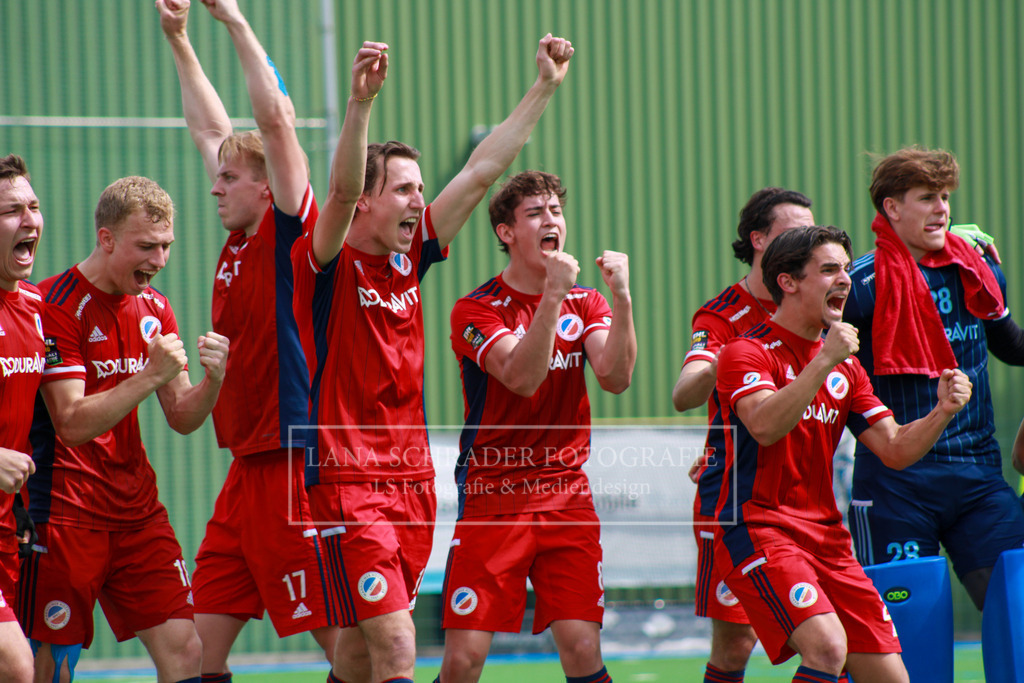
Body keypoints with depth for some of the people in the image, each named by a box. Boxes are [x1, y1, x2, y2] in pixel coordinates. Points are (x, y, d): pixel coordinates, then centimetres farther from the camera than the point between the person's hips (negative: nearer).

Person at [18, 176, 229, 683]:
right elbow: (73, 424, -17)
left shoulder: (154, 309, 11)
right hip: (66, 512, -6)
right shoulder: (56, 305, -11)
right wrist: (150, 376, -24)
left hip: (138, 508, 6)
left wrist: (212, 379, -8)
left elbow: (182, 419, 12)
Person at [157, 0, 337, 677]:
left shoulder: (291, 236, -8)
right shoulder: (239, 241, 13)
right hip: (248, 466, 9)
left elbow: (276, 119, -16)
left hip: (293, 463, -9)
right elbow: (212, 130, 24)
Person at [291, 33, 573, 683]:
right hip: (346, 481, -7)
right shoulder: (328, 263, -7)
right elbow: (342, 190, -27)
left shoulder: (411, 256, 10)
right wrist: (361, 102, -41)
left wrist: (545, 86, 10)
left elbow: (482, 169, 11)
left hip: (412, 477, 7)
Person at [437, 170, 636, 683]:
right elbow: (522, 377, -21)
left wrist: (621, 298, -19)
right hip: (491, 498, -3)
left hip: (568, 495, 3)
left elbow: (615, 376, -8)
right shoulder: (475, 310, -5)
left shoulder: (584, 302, 9)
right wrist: (553, 295, -27)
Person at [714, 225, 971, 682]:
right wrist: (823, 361, -30)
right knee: (828, 646, -29)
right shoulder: (746, 352, -6)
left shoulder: (845, 366, 16)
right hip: (759, 529, -7)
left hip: (827, 537, 7)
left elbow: (894, 450, 12)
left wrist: (943, 412, -5)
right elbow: (764, 426, -25)